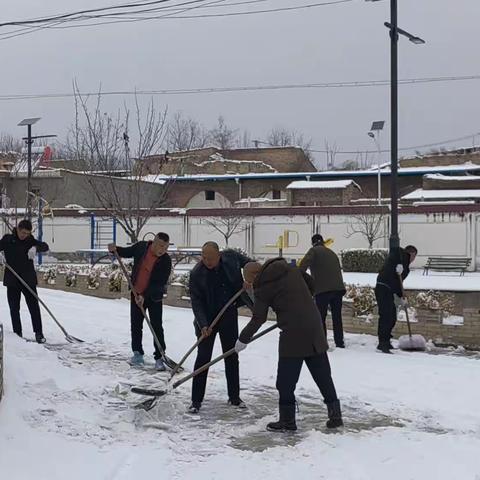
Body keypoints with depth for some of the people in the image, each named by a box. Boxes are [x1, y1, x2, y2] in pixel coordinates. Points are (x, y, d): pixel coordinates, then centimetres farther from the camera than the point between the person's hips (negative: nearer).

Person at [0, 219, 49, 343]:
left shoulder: (30, 240, 1)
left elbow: (45, 246, -10)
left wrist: (35, 248, -32)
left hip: (28, 280, 0)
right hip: (12, 281, 0)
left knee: (34, 307, -2)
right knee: (14, 308, 4)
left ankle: (39, 333, 4)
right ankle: (17, 334, 12)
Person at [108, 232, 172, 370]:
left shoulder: (166, 260, -20)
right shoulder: (141, 247, -10)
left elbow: (160, 283, -23)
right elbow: (127, 252, 11)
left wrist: (145, 296, -29)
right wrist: (115, 249, -10)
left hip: (154, 297, -4)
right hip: (136, 294, 4)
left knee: (157, 327, -6)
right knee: (135, 325, 11)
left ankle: (159, 358, -2)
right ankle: (137, 354, 24)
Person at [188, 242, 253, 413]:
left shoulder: (231, 257, -11)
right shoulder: (196, 274, -18)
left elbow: (250, 264, 9)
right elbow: (196, 302, -16)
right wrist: (203, 324, -26)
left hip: (229, 315, 3)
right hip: (207, 318, -3)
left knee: (232, 357, 10)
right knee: (203, 357, -3)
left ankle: (234, 397, 23)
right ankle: (196, 400, 5)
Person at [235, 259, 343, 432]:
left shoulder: (263, 288, -4)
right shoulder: (291, 269, 10)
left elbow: (258, 319, -3)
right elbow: (312, 284, 20)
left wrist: (243, 339, 8)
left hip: (293, 333, -6)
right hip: (314, 328, 6)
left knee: (286, 380, 5)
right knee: (323, 374, 13)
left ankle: (287, 419, 11)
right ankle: (335, 414, 17)